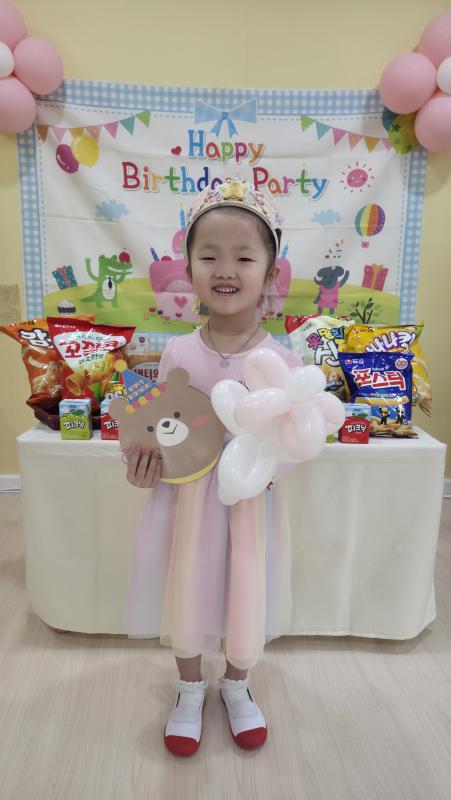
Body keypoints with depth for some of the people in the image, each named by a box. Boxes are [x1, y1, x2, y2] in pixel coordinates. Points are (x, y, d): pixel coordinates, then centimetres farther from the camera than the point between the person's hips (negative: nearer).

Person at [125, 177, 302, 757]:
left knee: (246, 597, 16)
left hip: (253, 502, -1)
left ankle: (237, 685, 50)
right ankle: (189, 689, 49)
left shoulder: (281, 360, -13)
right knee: (185, 593, 17)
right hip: (187, 498, 1)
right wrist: (146, 458, -17)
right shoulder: (177, 353, -9)